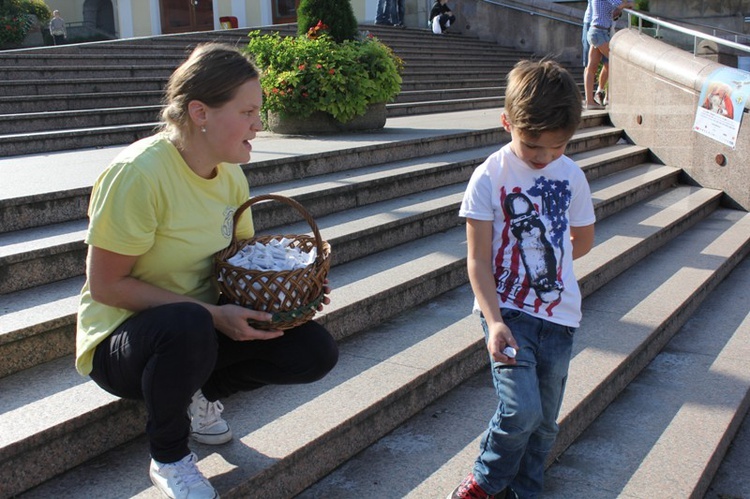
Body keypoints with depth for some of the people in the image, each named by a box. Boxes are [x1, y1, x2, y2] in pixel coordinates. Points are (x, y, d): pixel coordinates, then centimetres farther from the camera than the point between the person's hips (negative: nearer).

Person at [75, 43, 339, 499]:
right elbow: (105, 285, -22)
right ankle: (169, 458, -11)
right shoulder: (138, 173, -25)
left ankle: (198, 395, 12)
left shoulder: (231, 175, -2)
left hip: (208, 326, 6)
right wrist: (212, 314, -28)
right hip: (120, 339, -6)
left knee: (316, 352, -12)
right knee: (188, 324, -41)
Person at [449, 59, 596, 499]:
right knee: (521, 409, -15)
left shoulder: (572, 176, 1)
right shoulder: (490, 177, -10)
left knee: (544, 419, 10)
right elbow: (478, 260, -12)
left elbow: (583, 241, 16)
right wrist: (493, 322, -22)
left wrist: (541, 265, 9)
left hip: (558, 313, 4)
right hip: (507, 309, -4)